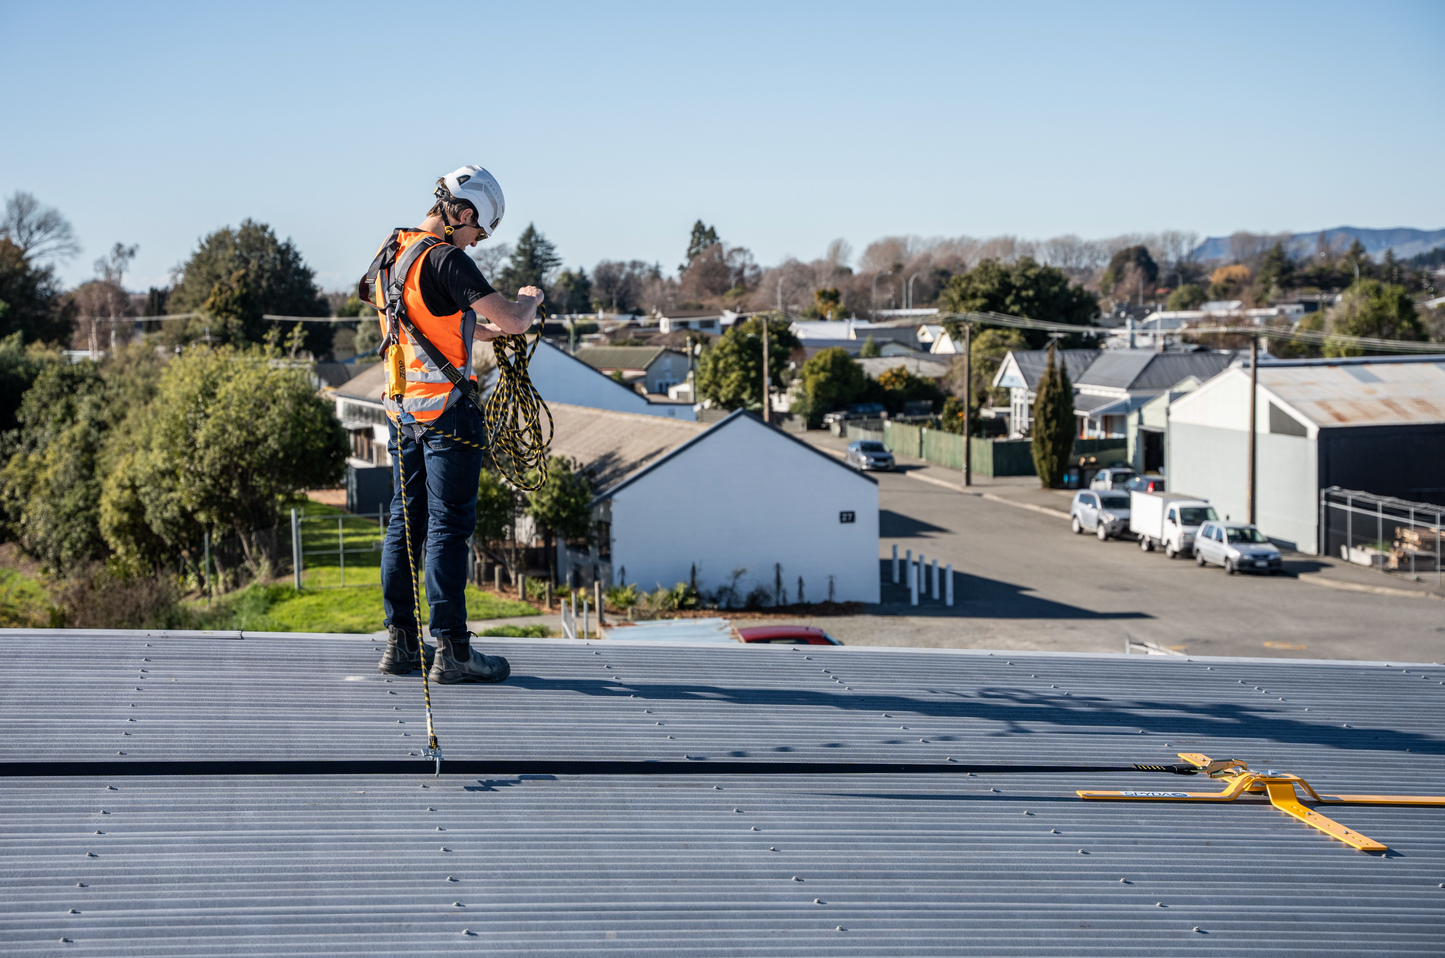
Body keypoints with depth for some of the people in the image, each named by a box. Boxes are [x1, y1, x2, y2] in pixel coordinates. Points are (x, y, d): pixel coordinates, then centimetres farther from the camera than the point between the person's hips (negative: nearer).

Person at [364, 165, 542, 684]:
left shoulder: (392, 251, 10)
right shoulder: (446, 260, -17)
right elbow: (513, 320, -18)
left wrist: (479, 329, 25)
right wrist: (528, 300, 3)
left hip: (401, 408, 8)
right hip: (446, 409, -8)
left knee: (405, 521, 13)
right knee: (448, 526, -5)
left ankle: (399, 642, 17)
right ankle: (451, 650, -3)